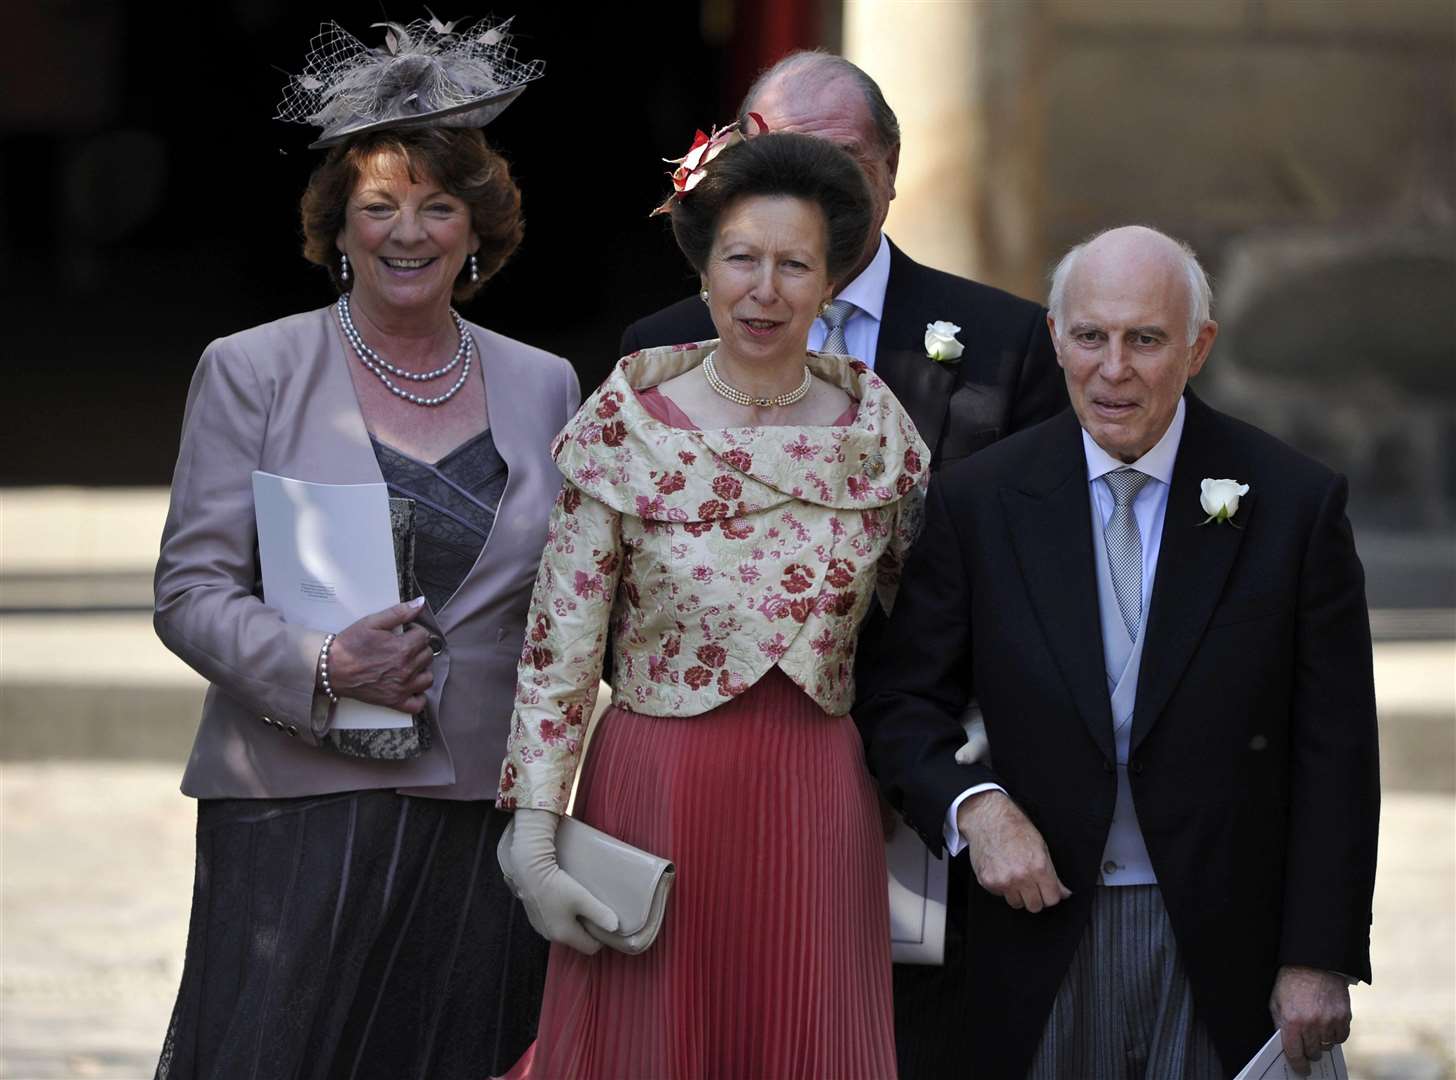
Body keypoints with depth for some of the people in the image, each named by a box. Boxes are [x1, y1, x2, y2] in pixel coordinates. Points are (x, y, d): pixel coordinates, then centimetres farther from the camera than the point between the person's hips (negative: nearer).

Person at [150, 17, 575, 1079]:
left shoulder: (543, 386, 12)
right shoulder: (250, 371, 3)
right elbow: (191, 591, -1)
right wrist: (323, 667, -17)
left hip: (482, 814, 3)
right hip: (298, 803, -3)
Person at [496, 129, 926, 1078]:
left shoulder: (878, 426, 1)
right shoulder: (628, 424, -7)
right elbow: (560, 647, -5)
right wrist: (534, 845, -9)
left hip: (817, 809, 2)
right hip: (655, 788, -2)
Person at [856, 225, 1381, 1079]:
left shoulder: (1296, 502, -3)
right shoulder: (979, 503, 0)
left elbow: (1335, 753, -2)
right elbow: (903, 702, 5)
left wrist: (1320, 960, -5)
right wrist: (974, 804, -16)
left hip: (1226, 946, -1)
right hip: (1046, 933, 1)